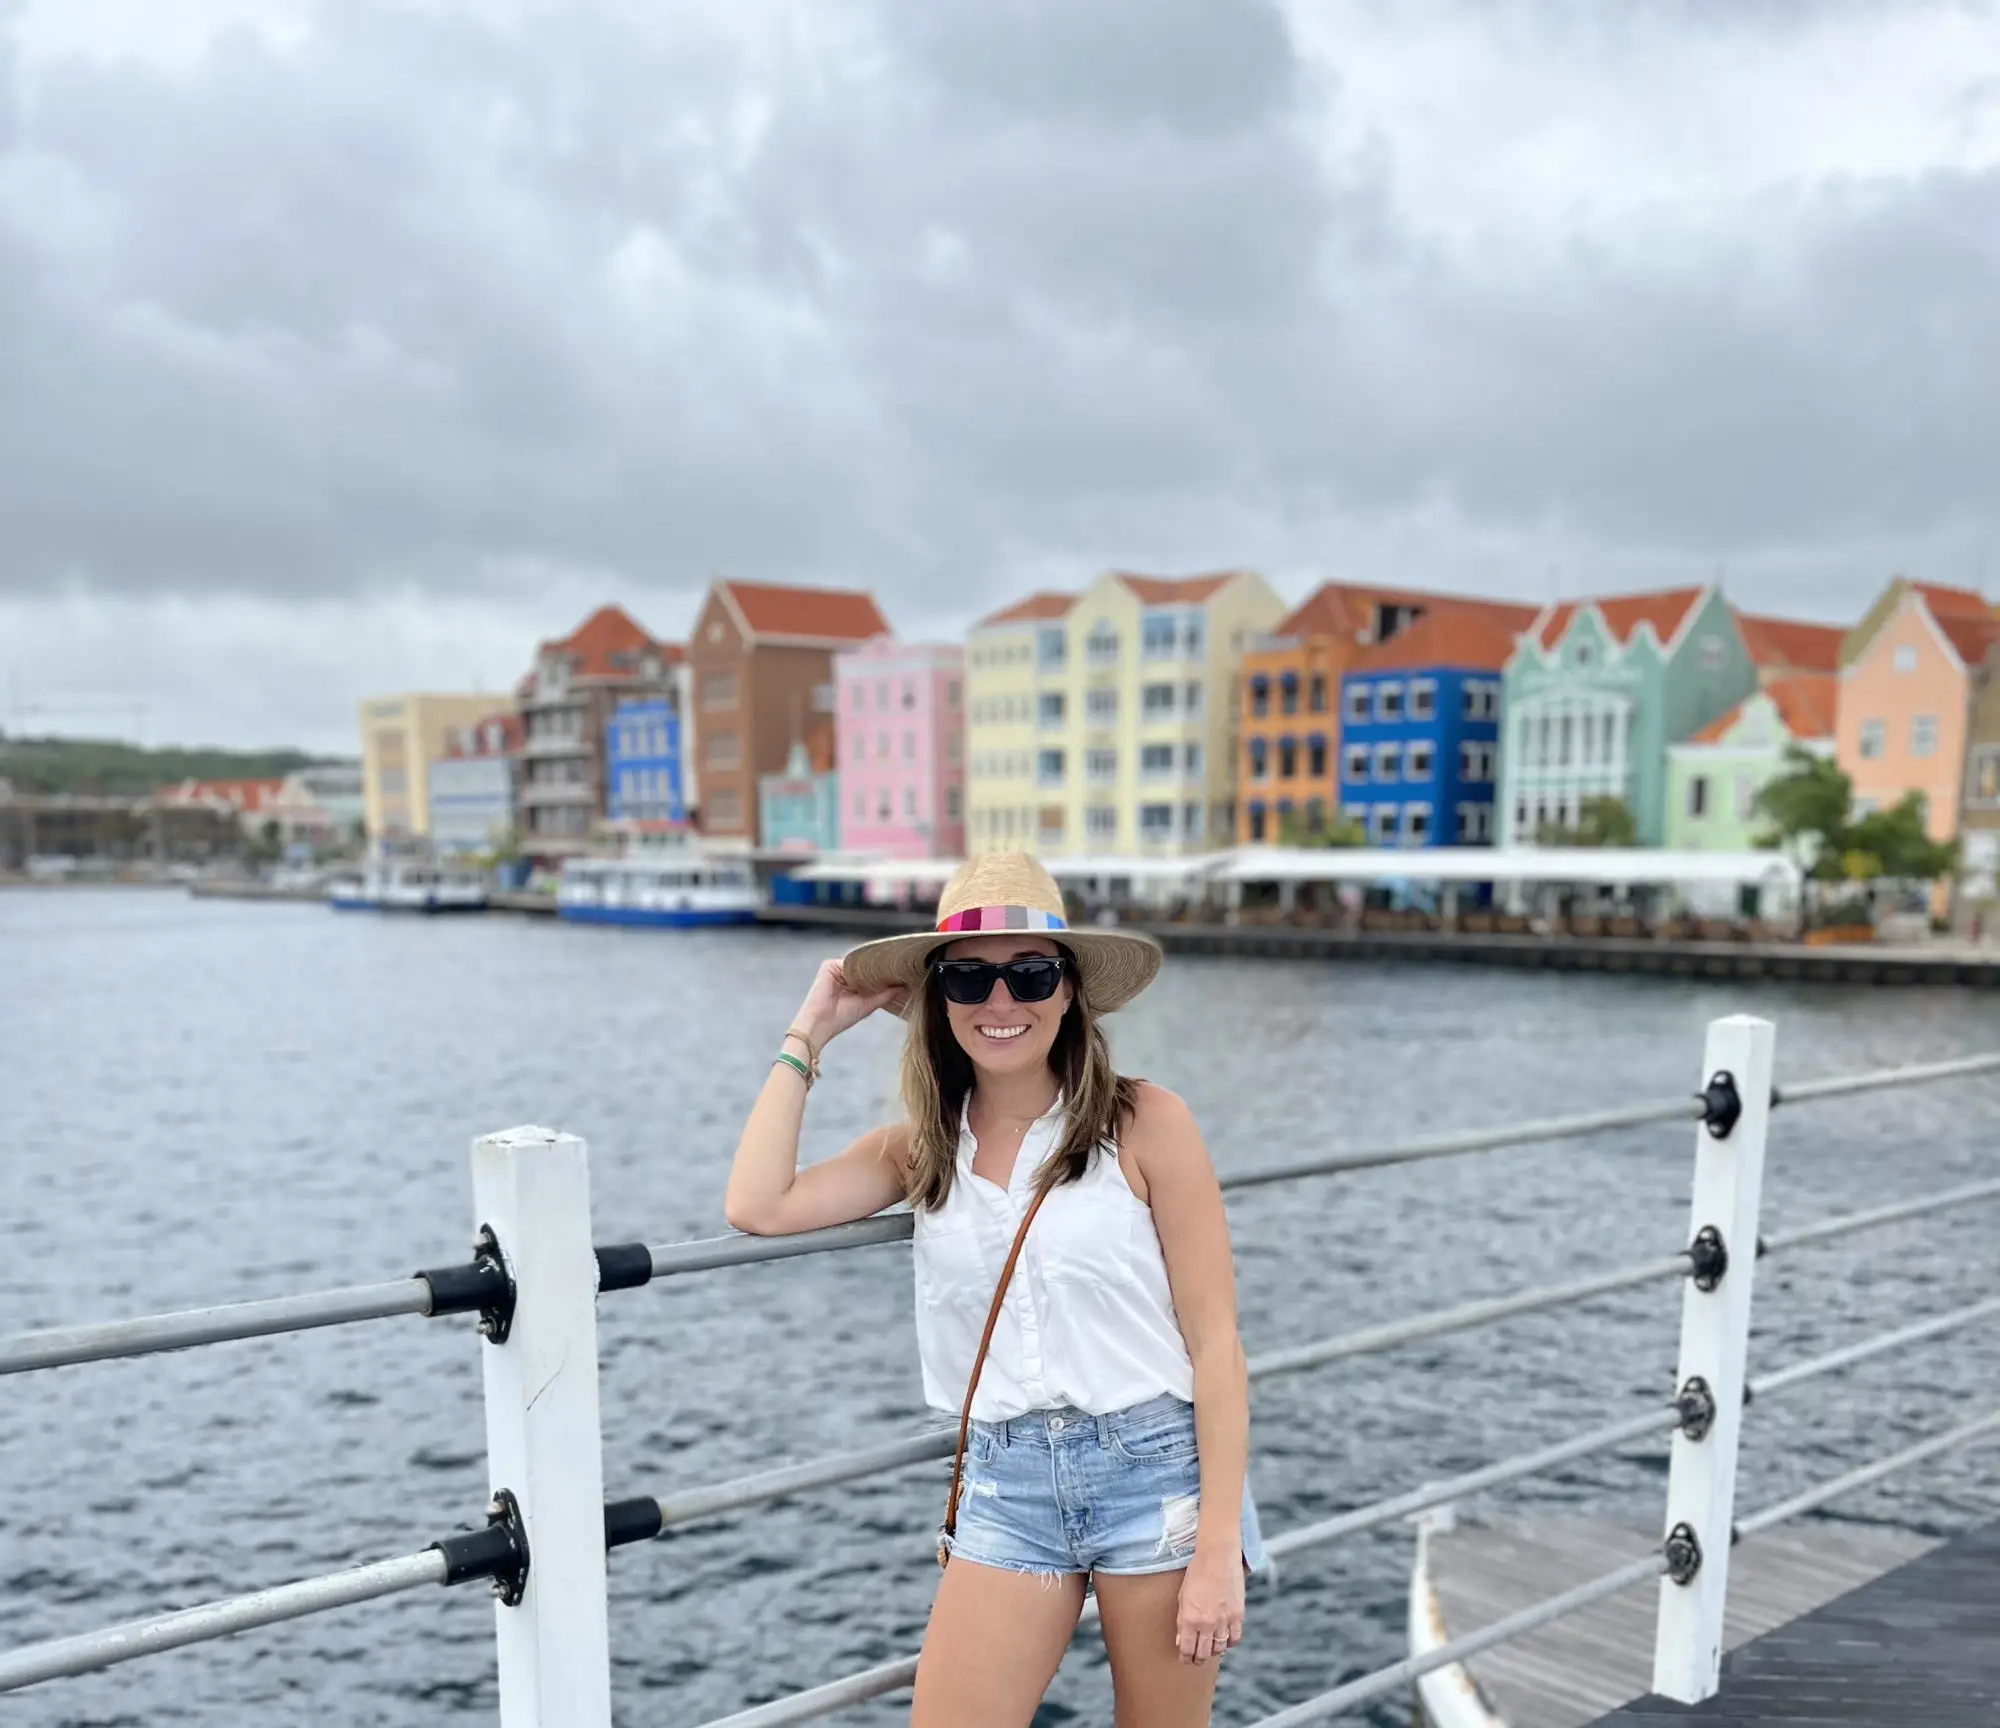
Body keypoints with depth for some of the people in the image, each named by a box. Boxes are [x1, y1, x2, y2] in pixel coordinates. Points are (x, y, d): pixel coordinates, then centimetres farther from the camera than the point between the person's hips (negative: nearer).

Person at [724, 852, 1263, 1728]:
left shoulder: (1144, 1123, -8)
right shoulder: (920, 1149, 3)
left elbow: (1214, 1341, -7)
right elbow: (755, 1206, -11)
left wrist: (1218, 1547, -10)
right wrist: (809, 1035, -2)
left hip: (1156, 1469, -2)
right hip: (1004, 1485, 3)